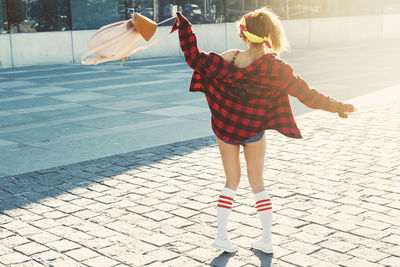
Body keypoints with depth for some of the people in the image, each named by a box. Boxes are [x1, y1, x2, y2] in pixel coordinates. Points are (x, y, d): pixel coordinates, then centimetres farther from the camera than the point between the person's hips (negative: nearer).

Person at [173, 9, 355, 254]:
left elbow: (194, 57, -7)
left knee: (232, 180, 17)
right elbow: (308, 96, -13)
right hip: (253, 132, -1)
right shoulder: (276, 68, -17)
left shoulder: (228, 60, -15)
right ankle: (267, 240, 16)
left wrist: (184, 26, 2)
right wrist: (338, 107, -1)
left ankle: (222, 236, 14)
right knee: (257, 183, 14)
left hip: (225, 128, 1)